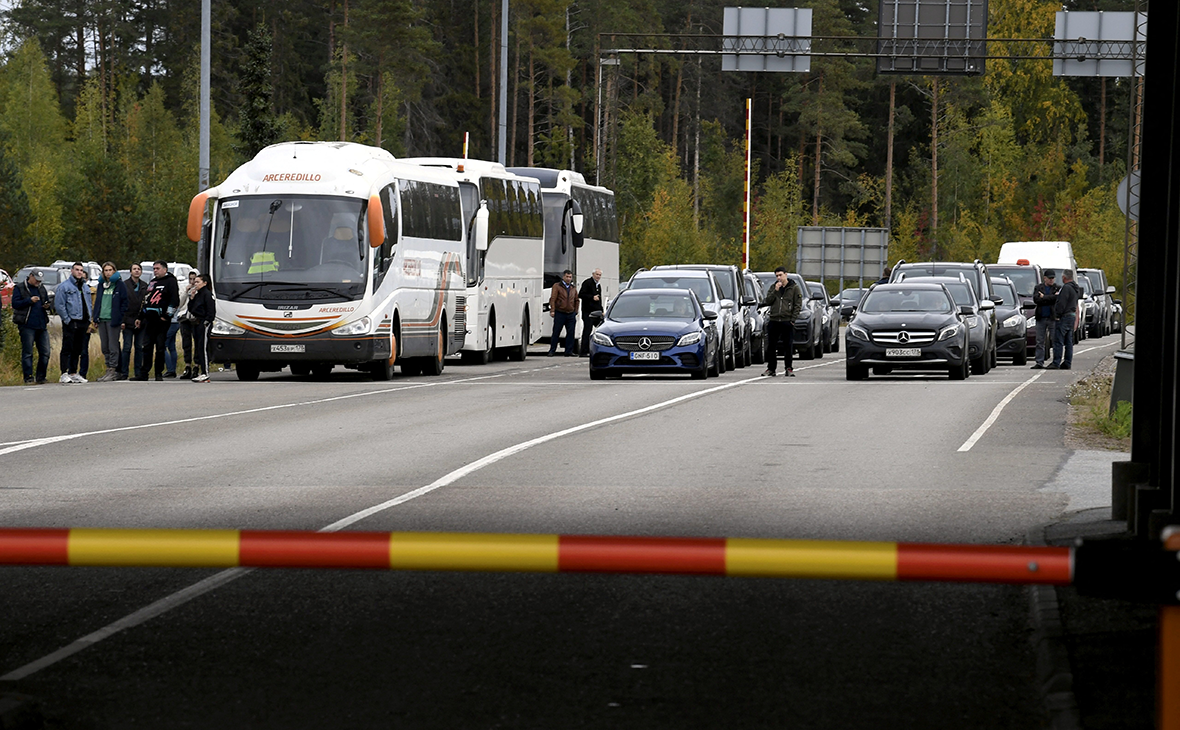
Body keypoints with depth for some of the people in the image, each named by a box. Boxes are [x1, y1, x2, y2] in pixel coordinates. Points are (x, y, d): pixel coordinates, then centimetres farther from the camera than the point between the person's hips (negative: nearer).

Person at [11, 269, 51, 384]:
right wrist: (30, 300, -17)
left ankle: (41, 378, 11)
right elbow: (15, 303, -7)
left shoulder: (41, 288, 18)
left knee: (45, 352, 2)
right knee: (27, 353, -4)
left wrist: (47, 306, 3)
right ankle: (28, 378, 0)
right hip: (27, 326, -5)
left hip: (42, 326, 5)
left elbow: (47, 302, 27)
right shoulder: (19, 288, 1)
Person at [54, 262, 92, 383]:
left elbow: (89, 304, 22)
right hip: (70, 323, -7)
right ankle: (64, 374, -8)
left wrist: (89, 320, 11)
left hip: (83, 323, 7)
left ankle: (73, 373, 17)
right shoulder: (64, 286, -5)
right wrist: (67, 320, -12)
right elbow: (59, 305, -9)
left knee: (77, 350, 11)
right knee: (67, 349, -7)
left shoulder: (85, 287, 17)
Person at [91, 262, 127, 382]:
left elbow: (124, 302, -4)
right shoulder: (101, 284, 15)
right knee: (105, 347, 8)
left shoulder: (119, 284, -2)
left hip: (113, 320, -6)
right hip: (102, 319, 6)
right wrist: (95, 318, 11)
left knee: (113, 347, -5)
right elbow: (97, 301, 19)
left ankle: (112, 370, -3)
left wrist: (122, 319, -10)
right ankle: (109, 369, 15)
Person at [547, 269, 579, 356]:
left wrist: (576, 312, 14)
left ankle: (569, 351, 7)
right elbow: (553, 299, -4)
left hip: (571, 314, 4)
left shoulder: (573, 288, 16)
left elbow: (576, 301, 22)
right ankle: (551, 351, 4)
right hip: (560, 314, -4)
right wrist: (552, 310, -14)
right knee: (556, 333, -2)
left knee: (570, 333, 1)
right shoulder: (557, 286, 2)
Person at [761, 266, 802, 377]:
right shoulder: (773, 288, 14)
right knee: (771, 346, 4)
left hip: (787, 322, -3)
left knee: (788, 346, -2)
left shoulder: (794, 288, 3)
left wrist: (792, 319, -8)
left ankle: (788, 368, 6)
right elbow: (767, 302, 4)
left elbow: (798, 304, 0)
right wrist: (775, 291, -8)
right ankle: (771, 369, 11)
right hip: (773, 321, 3)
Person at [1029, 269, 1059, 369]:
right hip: (1041, 318, 2)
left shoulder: (1058, 288, 6)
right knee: (1040, 342, 3)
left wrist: (1043, 297, -10)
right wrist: (1051, 298, -10)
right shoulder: (1038, 288, 11)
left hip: (1053, 318, -2)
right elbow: (1036, 299, -6)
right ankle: (1039, 363, 7)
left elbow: (1057, 299, -13)